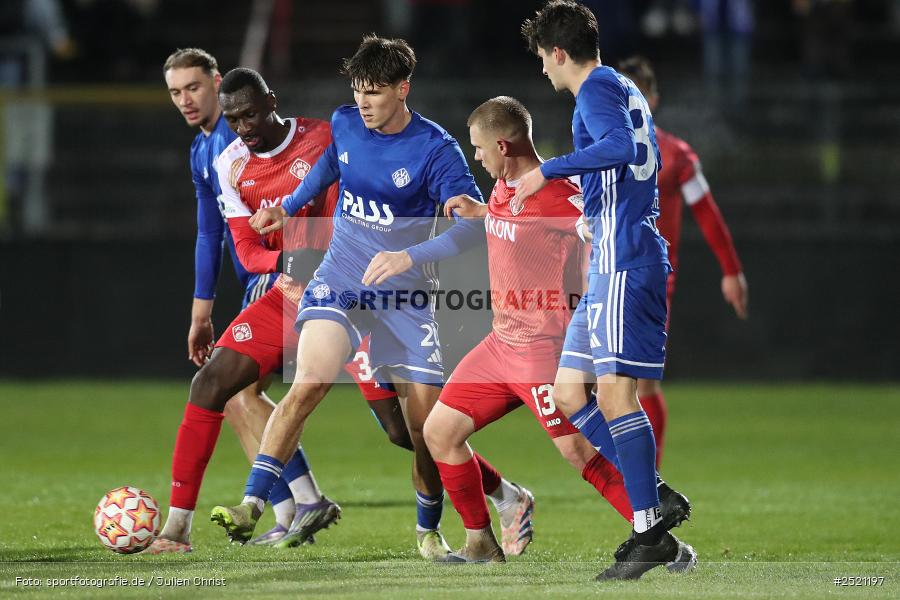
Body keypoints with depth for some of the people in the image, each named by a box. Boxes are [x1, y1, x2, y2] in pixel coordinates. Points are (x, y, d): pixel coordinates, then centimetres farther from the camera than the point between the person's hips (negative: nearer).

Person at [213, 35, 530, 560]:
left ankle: (429, 529, 27)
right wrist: (289, 207, 29)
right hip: (340, 281, 2)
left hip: (405, 298, -2)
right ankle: (252, 505, -26)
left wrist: (412, 257, -34)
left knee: (427, 423, 0)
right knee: (310, 382, -24)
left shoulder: (436, 149, -14)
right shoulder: (344, 125, 0)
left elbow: (472, 223, -23)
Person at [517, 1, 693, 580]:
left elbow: (620, 146, -28)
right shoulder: (625, 89, 22)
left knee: (614, 392, -13)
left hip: (623, 261, -10)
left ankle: (650, 533, -13)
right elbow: (648, 157, 35)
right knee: (570, 392, 8)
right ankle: (656, 500, 4)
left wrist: (547, 171, -25)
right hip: (612, 264, 10)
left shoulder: (598, 88, -9)